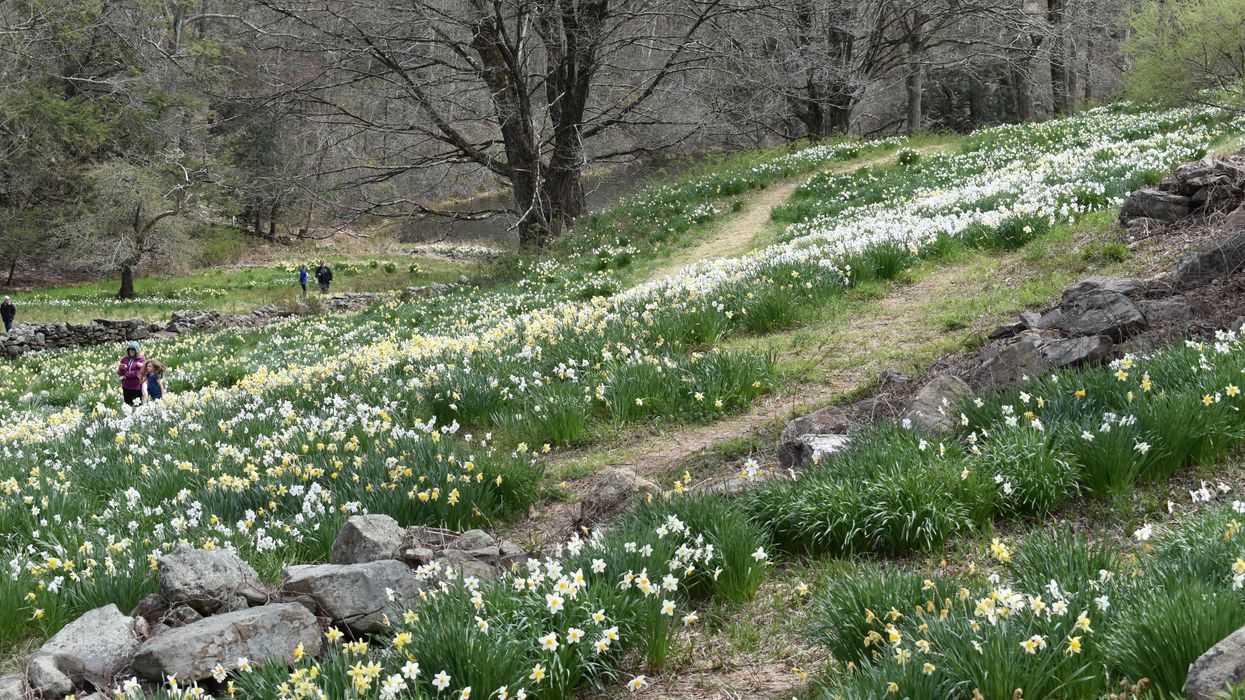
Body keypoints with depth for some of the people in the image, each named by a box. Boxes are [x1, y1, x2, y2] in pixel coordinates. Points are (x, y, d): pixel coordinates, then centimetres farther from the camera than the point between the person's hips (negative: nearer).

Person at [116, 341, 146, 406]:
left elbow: (140, 373, -13)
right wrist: (121, 368, -14)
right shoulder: (124, 359, 9)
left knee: (137, 406, -3)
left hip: (137, 388, -4)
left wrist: (127, 374, -10)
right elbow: (120, 373, 9)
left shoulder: (142, 359, -4)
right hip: (126, 387, 4)